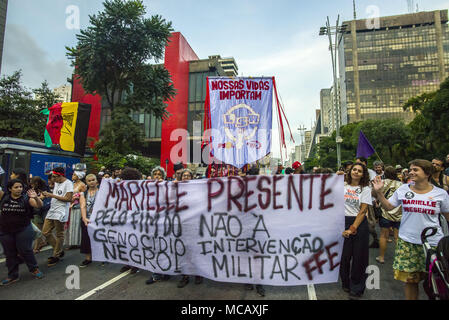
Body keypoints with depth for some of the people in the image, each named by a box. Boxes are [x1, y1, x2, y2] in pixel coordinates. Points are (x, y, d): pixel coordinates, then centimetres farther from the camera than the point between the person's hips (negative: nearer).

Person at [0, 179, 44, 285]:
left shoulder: (26, 198, -10)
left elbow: (40, 205, -21)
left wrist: (36, 197, -36)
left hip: (23, 230, -3)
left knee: (25, 251, 4)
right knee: (10, 253, 13)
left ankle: (34, 269, 22)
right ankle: (12, 276, 27)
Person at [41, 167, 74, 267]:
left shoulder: (68, 183, -12)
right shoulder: (56, 183, 16)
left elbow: (68, 199, -18)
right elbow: (55, 196, 20)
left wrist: (52, 195, -15)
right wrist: (48, 195, 0)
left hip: (60, 212, -9)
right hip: (52, 210, 9)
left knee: (59, 235, 2)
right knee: (45, 232, 11)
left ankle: (56, 256, 15)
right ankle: (59, 250, 24)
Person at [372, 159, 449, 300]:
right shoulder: (403, 189, 1)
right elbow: (388, 206, 6)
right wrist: (379, 192, -4)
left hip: (433, 243, 0)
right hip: (407, 242, 1)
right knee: (410, 279, 8)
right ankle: (410, 298, 27)